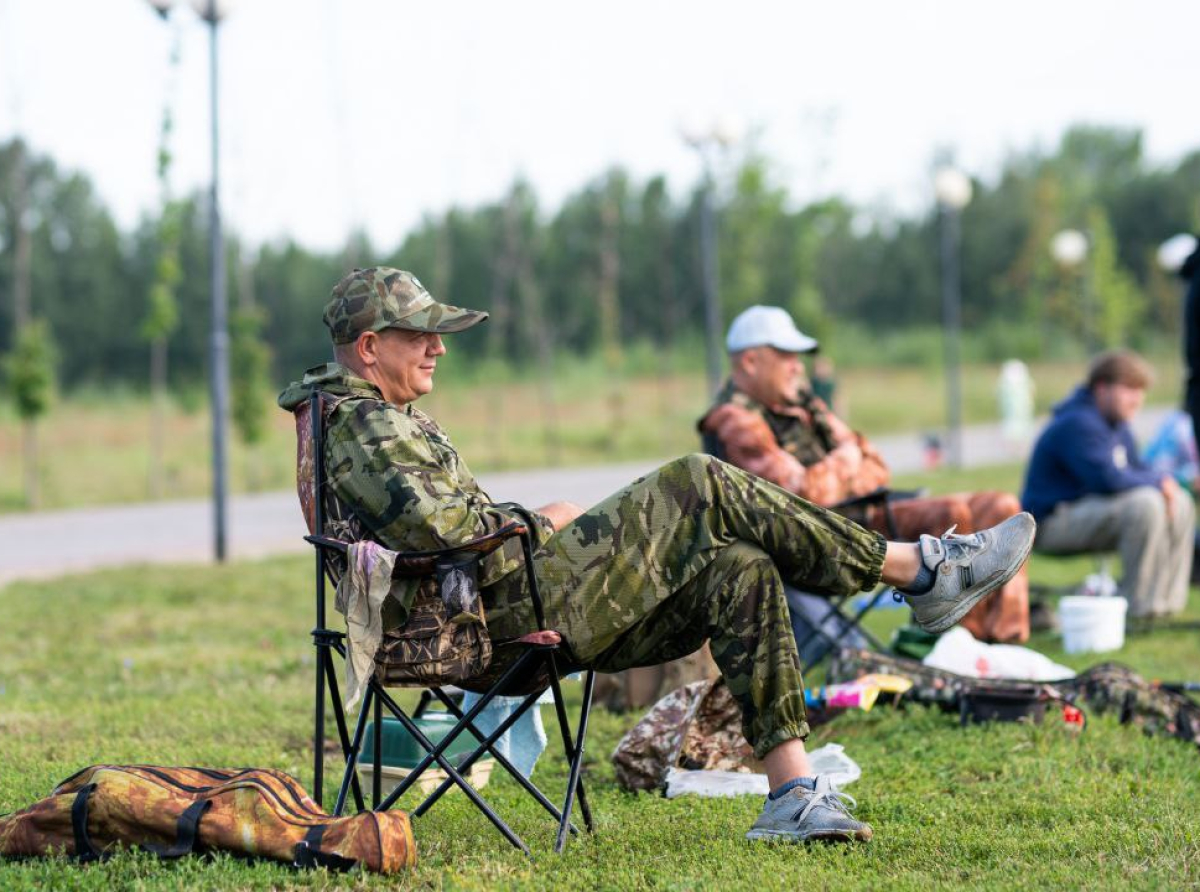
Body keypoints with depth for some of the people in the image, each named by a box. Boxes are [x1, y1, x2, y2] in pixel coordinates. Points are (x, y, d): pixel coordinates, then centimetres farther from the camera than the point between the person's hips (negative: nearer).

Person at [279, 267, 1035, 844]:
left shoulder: (390, 421, 26)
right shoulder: (359, 425, -9)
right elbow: (435, 524, -26)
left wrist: (529, 528, 8)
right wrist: (540, 525, -10)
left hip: (522, 609, 10)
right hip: (507, 609, -10)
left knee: (738, 569, -2)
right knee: (696, 487, -14)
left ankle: (793, 791, -11)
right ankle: (920, 572, -10)